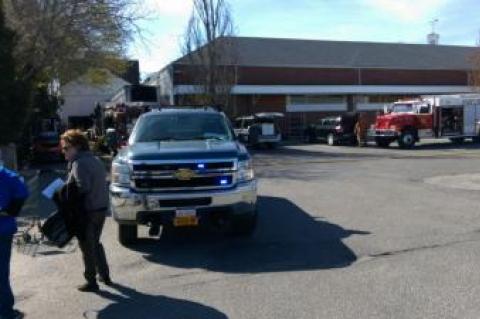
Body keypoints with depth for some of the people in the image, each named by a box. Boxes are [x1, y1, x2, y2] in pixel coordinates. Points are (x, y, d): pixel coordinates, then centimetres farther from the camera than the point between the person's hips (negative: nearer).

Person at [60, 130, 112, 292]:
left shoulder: (79, 163, -16)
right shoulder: (95, 160, 12)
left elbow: (83, 187, -25)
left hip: (87, 211, -9)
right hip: (101, 208, 9)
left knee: (87, 247, 4)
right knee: (96, 243, 23)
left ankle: (91, 282, 14)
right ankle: (105, 275, 30)